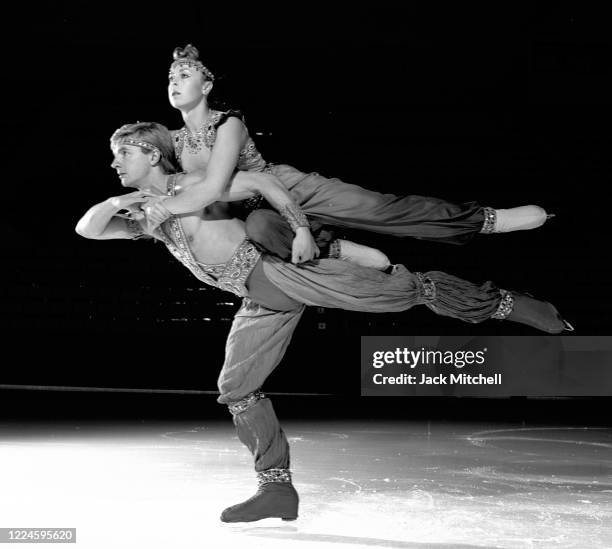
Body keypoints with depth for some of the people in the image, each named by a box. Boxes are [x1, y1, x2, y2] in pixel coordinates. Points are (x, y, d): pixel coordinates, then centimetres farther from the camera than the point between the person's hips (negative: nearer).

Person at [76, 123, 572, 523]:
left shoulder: (196, 185, -2)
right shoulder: (144, 220, 16)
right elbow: (87, 229, 11)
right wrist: (115, 202, -9)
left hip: (281, 265, -7)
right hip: (261, 300, 7)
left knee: (395, 292, -17)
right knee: (237, 387, 2)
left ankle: (504, 303, -10)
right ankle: (278, 489, 8)